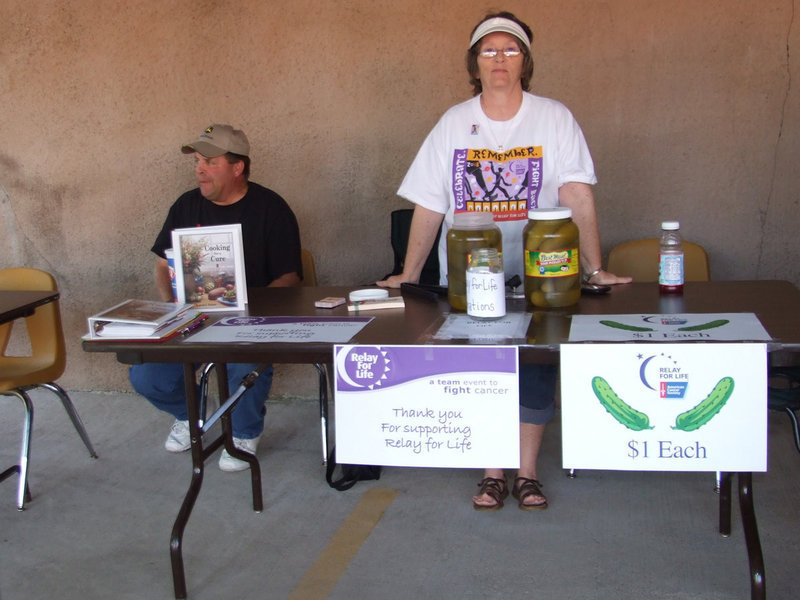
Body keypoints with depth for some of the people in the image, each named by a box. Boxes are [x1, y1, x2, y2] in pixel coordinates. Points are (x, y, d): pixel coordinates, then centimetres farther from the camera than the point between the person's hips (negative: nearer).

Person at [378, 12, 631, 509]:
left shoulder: (553, 118, -2)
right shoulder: (453, 123, 3)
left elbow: (578, 196, -9)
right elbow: (429, 205, 3)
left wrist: (594, 269, -17)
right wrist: (409, 274, 1)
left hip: (537, 277, -1)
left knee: (535, 374, 1)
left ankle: (527, 473, 17)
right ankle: (492, 473, 17)